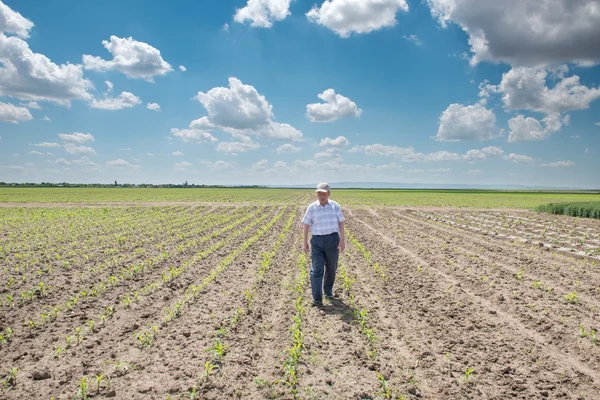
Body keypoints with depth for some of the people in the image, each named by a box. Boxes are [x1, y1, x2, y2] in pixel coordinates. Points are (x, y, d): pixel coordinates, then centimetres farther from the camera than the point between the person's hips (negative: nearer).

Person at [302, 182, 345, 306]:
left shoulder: (335, 206, 1)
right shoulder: (311, 208, -1)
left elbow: (341, 223, 1)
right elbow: (306, 225, 3)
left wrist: (342, 240, -8)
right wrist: (305, 243, 3)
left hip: (332, 240, 1)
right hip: (317, 241, -1)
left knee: (331, 268, 12)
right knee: (316, 270, -7)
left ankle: (328, 291, 35)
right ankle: (317, 299, -6)